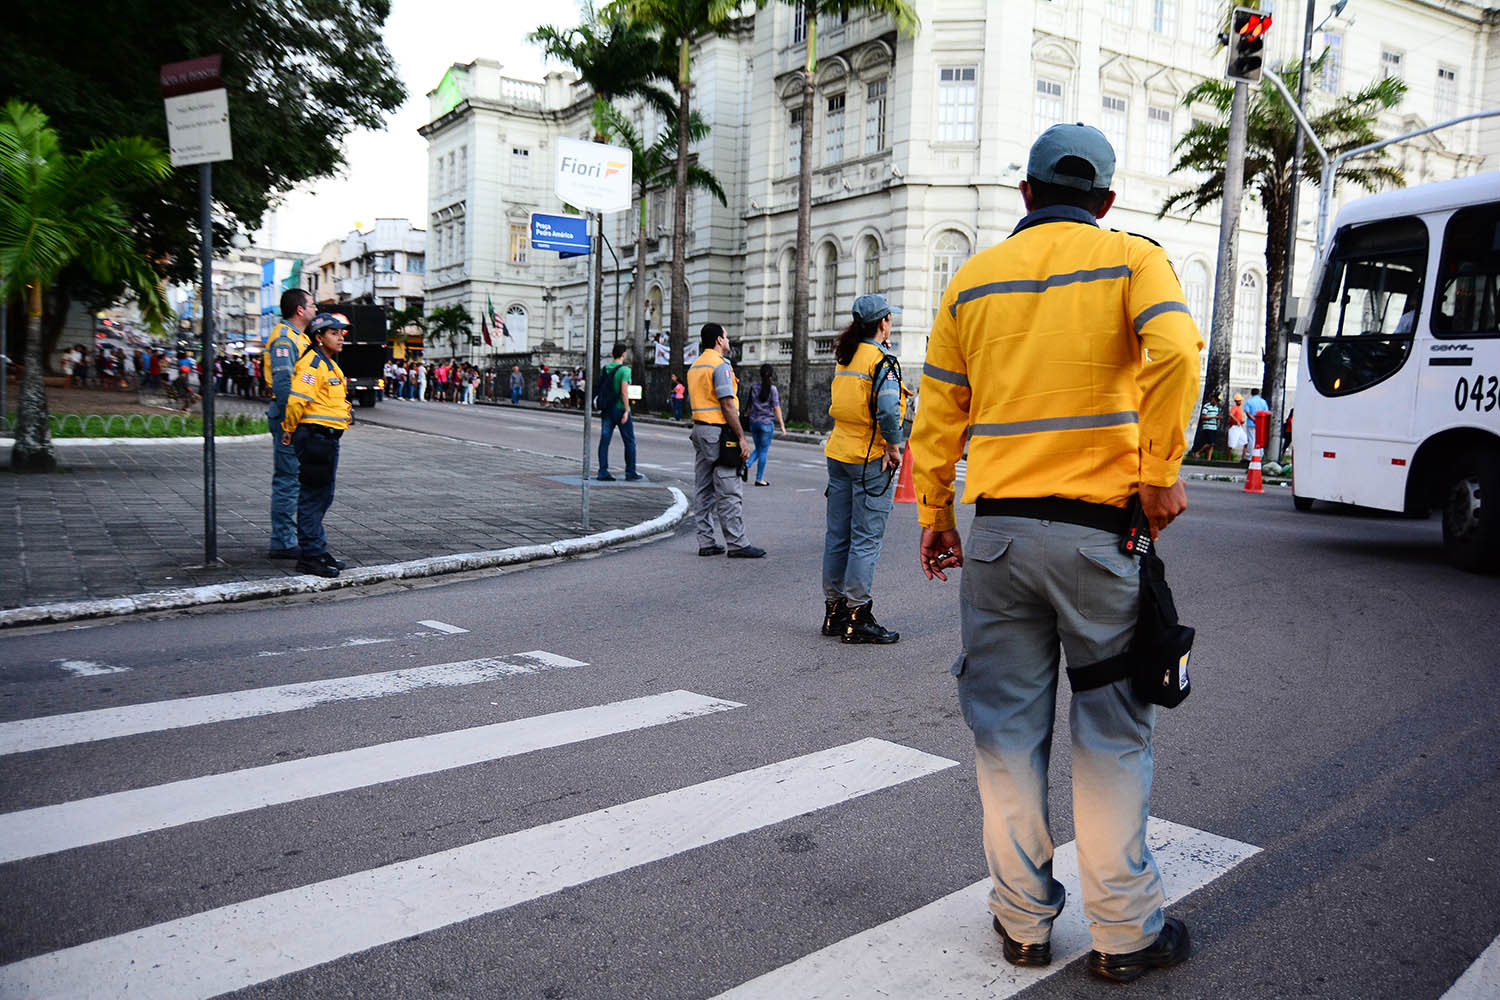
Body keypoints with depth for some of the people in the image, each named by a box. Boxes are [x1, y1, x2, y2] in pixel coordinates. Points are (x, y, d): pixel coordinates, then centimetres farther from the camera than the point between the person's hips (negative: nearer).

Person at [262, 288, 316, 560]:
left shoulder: (297, 337, 19)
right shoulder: (284, 338, -13)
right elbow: (283, 383, -21)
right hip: (289, 418, -11)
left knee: (288, 478, 15)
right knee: (287, 479, -7)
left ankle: (286, 538, 23)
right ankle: (283, 543, -2)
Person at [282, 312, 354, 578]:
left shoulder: (329, 364, 19)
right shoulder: (313, 363, -14)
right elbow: (296, 399, -23)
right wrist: (289, 430, -11)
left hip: (328, 438, 10)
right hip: (315, 437, -10)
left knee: (322, 497, 17)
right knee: (312, 497, -6)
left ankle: (317, 549, 27)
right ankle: (311, 555, -1)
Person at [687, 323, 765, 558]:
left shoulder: (695, 366, 18)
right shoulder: (720, 365, -12)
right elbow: (728, 405, -17)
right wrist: (741, 437, -15)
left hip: (699, 429, 10)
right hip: (718, 432, -10)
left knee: (705, 490, 9)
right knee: (729, 492, -7)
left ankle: (706, 542, 11)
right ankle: (736, 544, -6)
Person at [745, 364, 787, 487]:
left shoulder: (755, 388, 4)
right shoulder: (772, 389, -8)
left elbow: (749, 406, 9)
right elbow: (776, 408, -9)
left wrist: (746, 416, 24)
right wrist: (782, 424, -5)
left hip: (754, 422, 4)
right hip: (766, 423, -4)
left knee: (758, 449, 19)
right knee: (764, 451, 4)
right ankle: (759, 479, 7)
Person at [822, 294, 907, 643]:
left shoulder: (845, 358, 9)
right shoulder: (882, 360, -13)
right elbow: (888, 408, -27)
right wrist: (894, 446, -13)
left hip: (839, 454, 7)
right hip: (871, 459, -7)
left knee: (837, 535, 12)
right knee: (866, 539, -2)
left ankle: (834, 611, 20)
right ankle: (858, 618, 2)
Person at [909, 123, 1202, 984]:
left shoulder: (973, 280, 11)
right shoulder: (1130, 259, 3)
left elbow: (938, 415, 10)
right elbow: (1175, 350, -17)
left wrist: (934, 516, 18)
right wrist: (1161, 473, -10)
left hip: (997, 530, 3)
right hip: (1097, 527, -2)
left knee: (1008, 729, 10)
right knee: (1112, 733, 8)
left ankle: (1024, 920, 20)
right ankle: (1125, 932, 18)